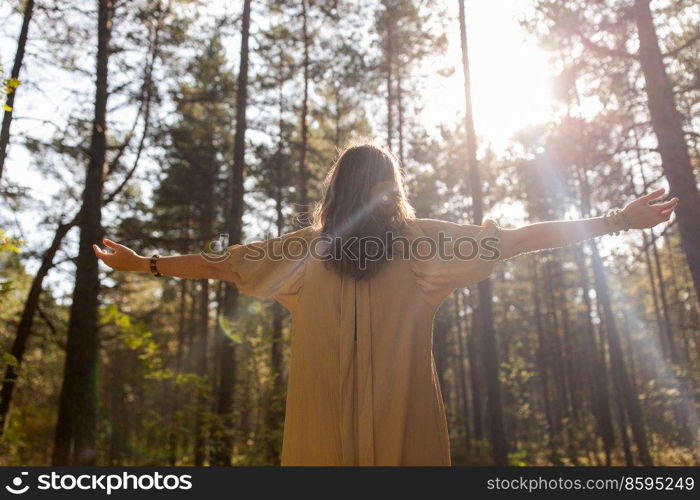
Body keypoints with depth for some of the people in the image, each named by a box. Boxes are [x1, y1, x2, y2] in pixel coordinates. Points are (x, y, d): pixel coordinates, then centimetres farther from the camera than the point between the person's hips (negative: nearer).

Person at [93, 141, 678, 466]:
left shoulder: (307, 247, 6)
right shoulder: (418, 242, 2)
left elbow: (222, 265, 12)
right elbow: (514, 239, 2)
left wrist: (145, 263, 27)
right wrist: (617, 220, 8)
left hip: (323, 421, 1)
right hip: (403, 416, -1)